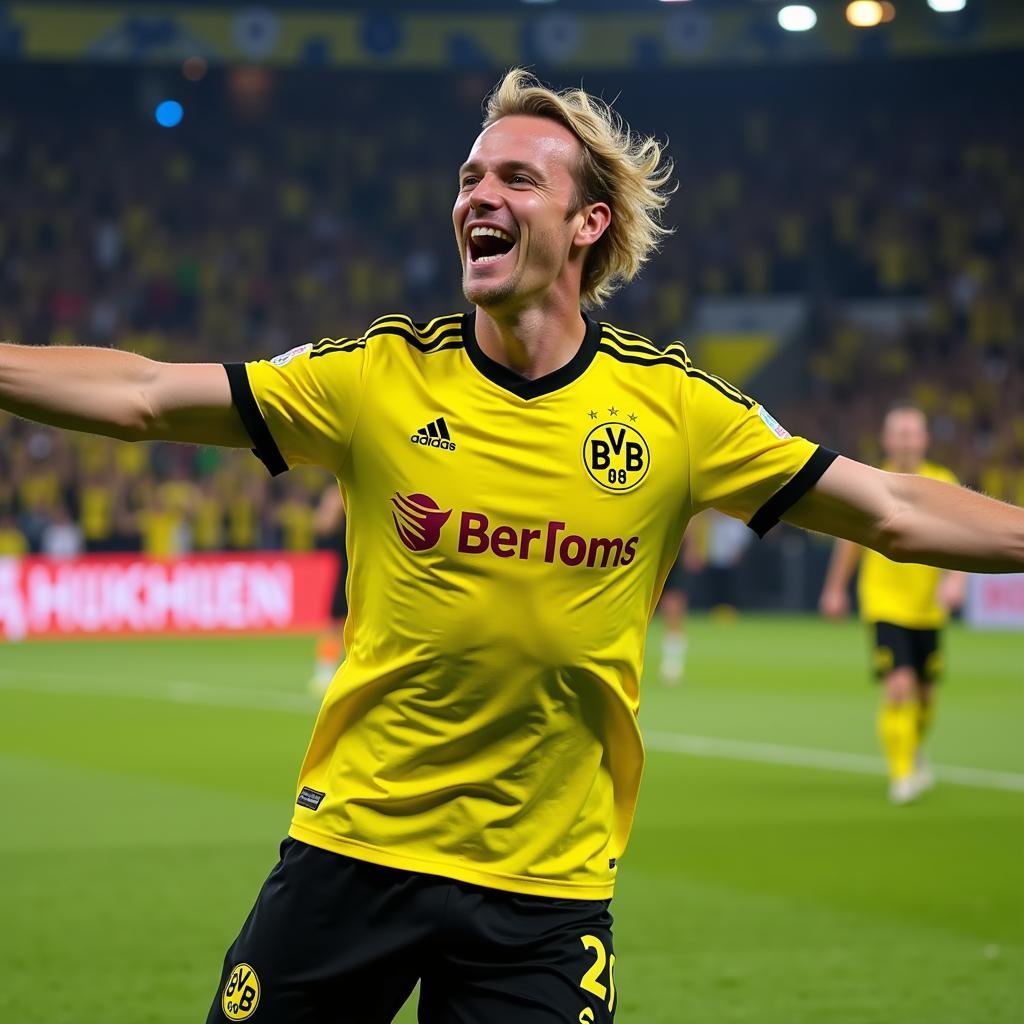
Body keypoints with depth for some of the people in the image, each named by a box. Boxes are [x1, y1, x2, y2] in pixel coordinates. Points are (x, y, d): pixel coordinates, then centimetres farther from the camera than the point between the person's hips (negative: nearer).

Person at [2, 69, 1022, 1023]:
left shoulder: (670, 403, -2)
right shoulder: (382, 375, -3)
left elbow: (892, 511, 3)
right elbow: (143, 397, -2)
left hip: (548, 890, 0)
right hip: (352, 848, 0)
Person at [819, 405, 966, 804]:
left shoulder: (943, 484, -2)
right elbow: (850, 539, 12)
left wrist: (956, 578, -28)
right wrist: (835, 588, 19)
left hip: (928, 608, 2)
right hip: (884, 605, -2)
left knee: (924, 694, 13)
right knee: (899, 686, -18)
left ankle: (914, 751, 42)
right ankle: (902, 774, -9)